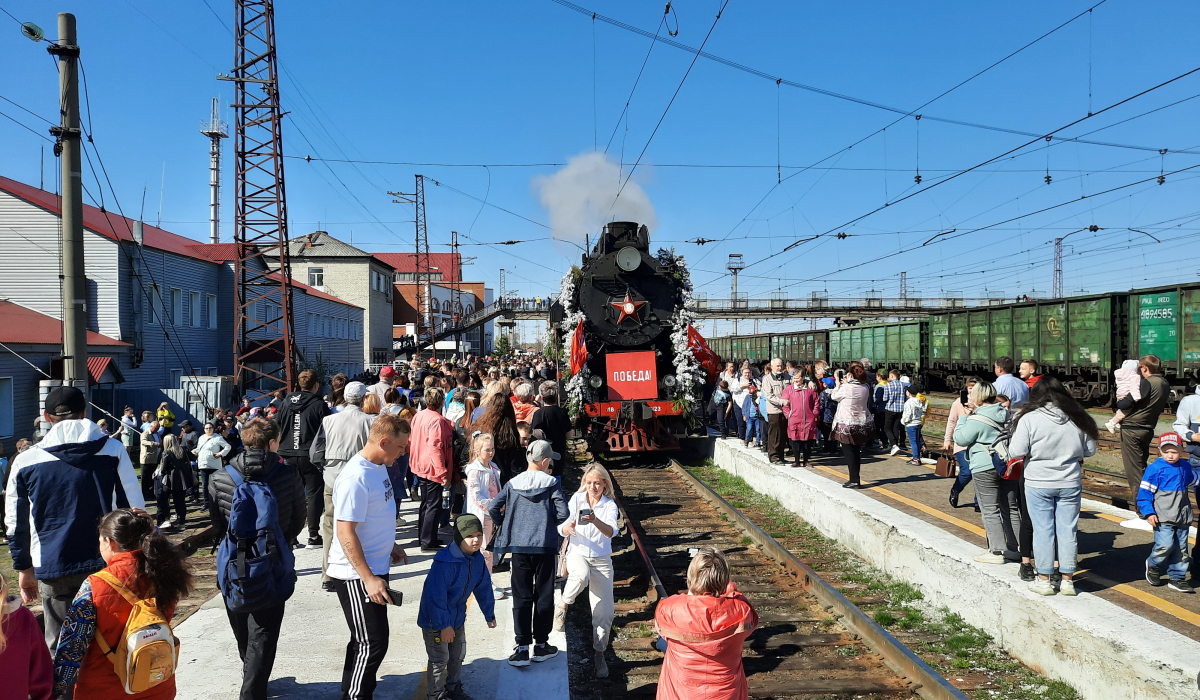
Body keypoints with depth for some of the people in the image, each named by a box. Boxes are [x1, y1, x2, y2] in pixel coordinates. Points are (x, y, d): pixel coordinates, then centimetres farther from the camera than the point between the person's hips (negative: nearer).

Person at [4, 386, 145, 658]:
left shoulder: (25, 461, 2)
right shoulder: (113, 450, -3)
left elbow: (15, 524, 9)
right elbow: (136, 511, -2)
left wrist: (24, 569, 21)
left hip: (53, 571, 1)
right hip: (106, 564, -1)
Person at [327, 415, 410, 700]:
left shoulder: (379, 467, 5)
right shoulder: (356, 478, -25)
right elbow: (346, 532, -25)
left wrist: (391, 545, 19)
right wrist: (368, 578, -25)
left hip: (375, 568, 10)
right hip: (356, 575, -10)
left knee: (365, 640, 20)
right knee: (372, 643, -2)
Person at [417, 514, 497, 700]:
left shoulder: (477, 559, -6)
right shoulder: (445, 562, -32)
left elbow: (483, 588, 6)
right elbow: (436, 596, -30)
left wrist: (489, 614, 12)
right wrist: (443, 625, -26)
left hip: (457, 618, 8)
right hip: (435, 621, -8)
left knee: (458, 656, 20)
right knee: (439, 659, 3)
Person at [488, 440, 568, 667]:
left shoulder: (513, 484, 4)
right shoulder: (551, 484, -3)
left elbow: (493, 508, -1)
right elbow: (563, 513, -11)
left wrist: (504, 526, 16)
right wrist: (550, 525, 10)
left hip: (519, 546, 2)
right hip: (545, 546, -2)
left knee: (521, 597, 6)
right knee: (544, 596, 9)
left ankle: (522, 648, 3)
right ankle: (540, 645, 17)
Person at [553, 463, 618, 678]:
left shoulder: (609, 505, -6)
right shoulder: (577, 499, -2)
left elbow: (611, 531, -24)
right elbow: (562, 529, -6)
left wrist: (595, 520, -44)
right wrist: (569, 528, -30)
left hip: (601, 559, 1)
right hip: (577, 554, -1)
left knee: (604, 612, -2)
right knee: (581, 576, -38)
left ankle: (599, 655, 18)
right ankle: (563, 606, -11)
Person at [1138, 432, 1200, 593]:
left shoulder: (1185, 467, 8)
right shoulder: (1155, 468, -10)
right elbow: (1145, 491, -9)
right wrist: (1148, 512, -15)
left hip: (1182, 517, 6)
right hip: (1163, 517, -6)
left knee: (1181, 548, 10)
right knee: (1165, 545, -17)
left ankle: (1177, 578, 22)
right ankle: (1153, 565, 11)